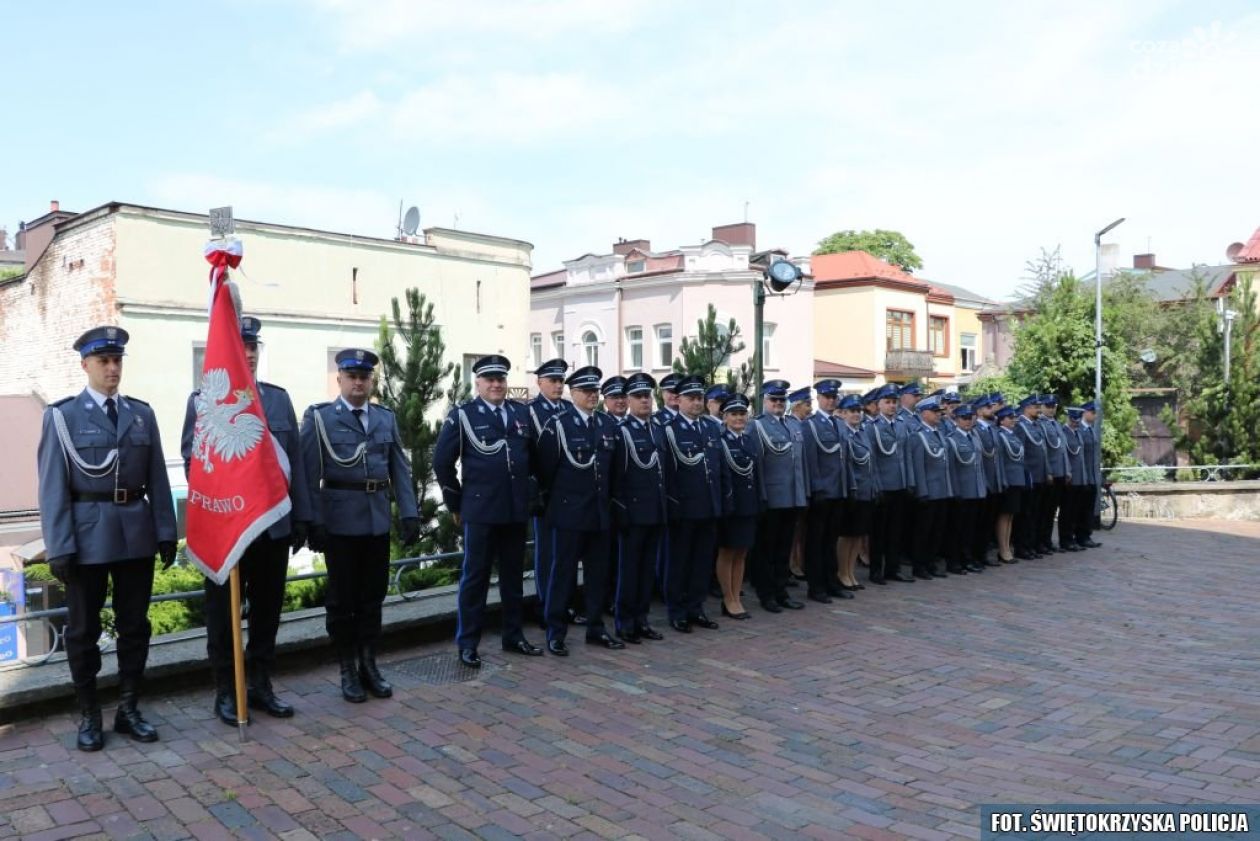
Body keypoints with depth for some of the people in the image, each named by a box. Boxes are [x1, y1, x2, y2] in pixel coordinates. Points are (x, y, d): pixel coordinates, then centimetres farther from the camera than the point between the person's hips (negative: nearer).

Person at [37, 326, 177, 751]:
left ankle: (128, 709, 23)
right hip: (88, 532, -3)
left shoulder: (142, 413, 8)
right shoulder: (62, 415, -1)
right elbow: (53, 486, -5)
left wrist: (166, 532, 3)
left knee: (134, 625, 10)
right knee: (83, 630, 9)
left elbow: (157, 479, 7)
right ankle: (89, 715, 22)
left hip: (137, 532, 3)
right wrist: (59, 546, -11)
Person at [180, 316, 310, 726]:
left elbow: (295, 461, 8)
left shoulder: (279, 398, 8)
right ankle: (225, 691, 22)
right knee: (224, 613, 8)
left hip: (275, 524, 3)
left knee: (268, 608, 11)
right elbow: (193, 463, -4)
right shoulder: (202, 401, -1)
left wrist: (301, 517, 6)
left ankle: (261, 685, 25)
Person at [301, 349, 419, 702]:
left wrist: (409, 514, -2)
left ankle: (368, 664, 25)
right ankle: (348, 670, 19)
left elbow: (400, 470, 7)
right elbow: (309, 475, -7)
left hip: (378, 521, 4)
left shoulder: (386, 418, 9)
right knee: (342, 599, 7)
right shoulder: (319, 417, -2)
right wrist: (313, 522, -13)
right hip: (340, 522, -3)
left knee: (373, 596, 11)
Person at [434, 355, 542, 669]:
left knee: (513, 576, 13)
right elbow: (442, 461, -3)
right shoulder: (462, 414, -3)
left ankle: (513, 636, 24)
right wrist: (455, 503, -1)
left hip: (516, 510, 4)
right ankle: (467, 644, 11)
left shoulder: (522, 413, 8)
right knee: (475, 577, 3)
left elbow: (533, 456, 18)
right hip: (480, 510, -4)